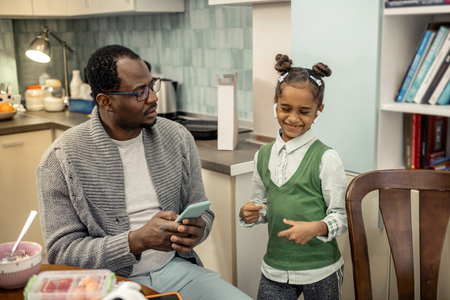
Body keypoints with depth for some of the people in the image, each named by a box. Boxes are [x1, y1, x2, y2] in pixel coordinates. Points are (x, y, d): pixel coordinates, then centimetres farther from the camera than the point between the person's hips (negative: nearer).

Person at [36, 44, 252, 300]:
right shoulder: (62, 159, -10)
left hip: (175, 267, 4)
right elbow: (61, 252, -11)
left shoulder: (178, 137, 3)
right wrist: (138, 240, -24)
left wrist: (197, 230, -15)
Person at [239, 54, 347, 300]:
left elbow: (341, 216, -8)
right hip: (275, 268, 4)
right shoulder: (263, 155, 2)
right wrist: (249, 214, -8)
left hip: (320, 271, -3)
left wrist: (316, 228, -26)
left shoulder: (326, 158, -11)